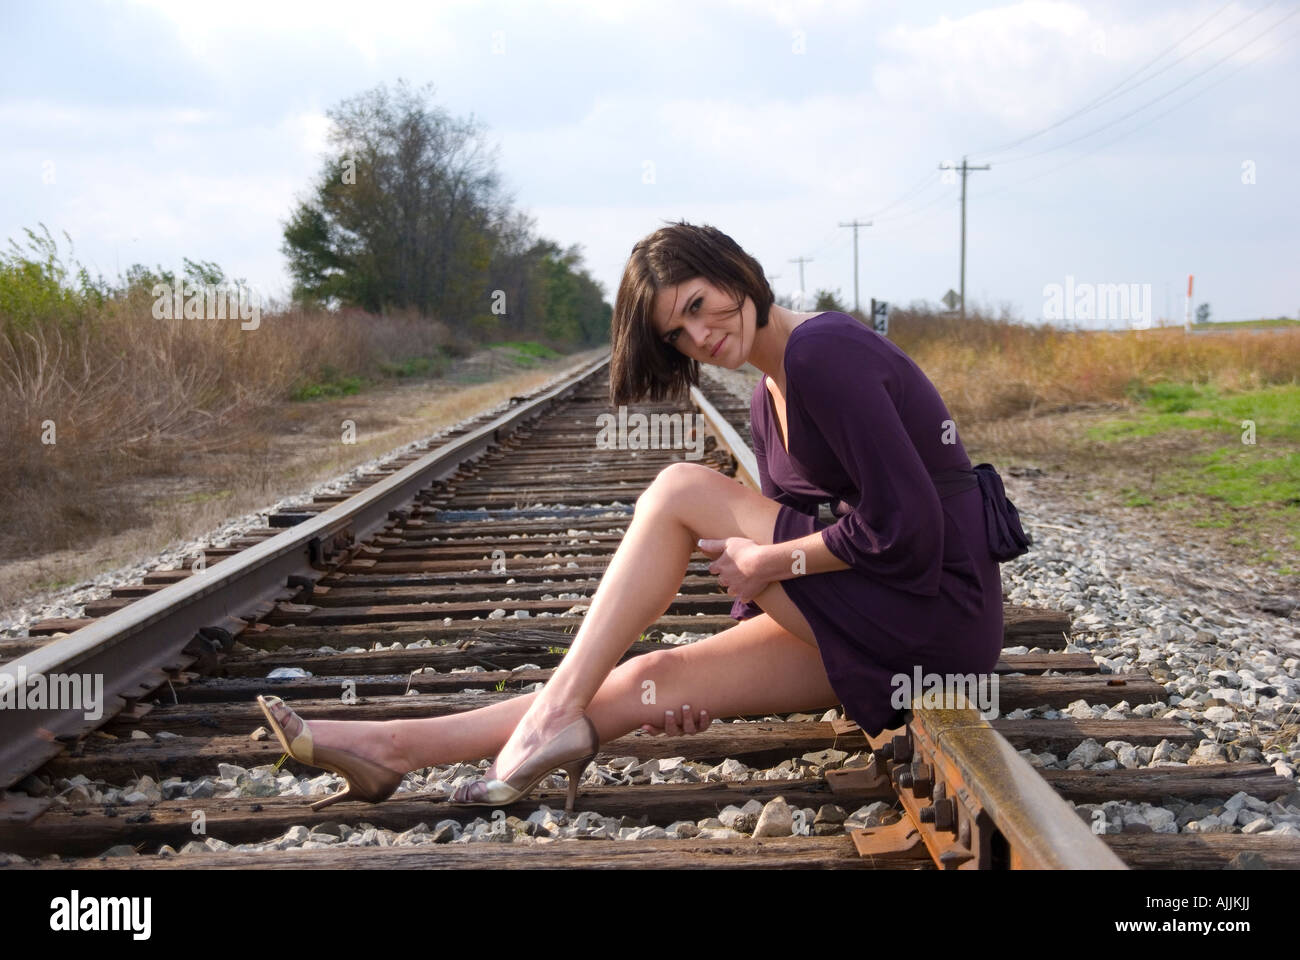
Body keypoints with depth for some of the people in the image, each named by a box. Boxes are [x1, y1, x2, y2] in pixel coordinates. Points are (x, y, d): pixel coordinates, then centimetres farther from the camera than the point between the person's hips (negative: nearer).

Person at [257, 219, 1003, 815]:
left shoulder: (822, 353, -16)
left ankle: (555, 714, -10)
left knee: (681, 490, -13)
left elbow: (906, 528, -22)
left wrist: (765, 562, -11)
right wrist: (717, 688, 2)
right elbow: (787, 525, 15)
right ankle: (395, 749, -2)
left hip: (934, 609, -8)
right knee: (654, 680, -1)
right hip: (861, 627, 8)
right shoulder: (771, 401, 14)